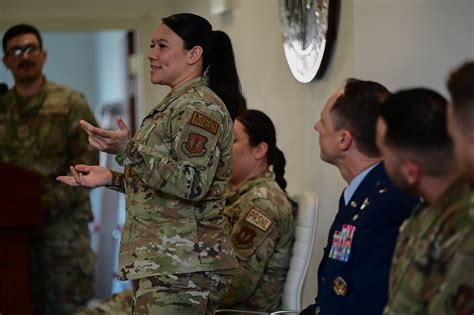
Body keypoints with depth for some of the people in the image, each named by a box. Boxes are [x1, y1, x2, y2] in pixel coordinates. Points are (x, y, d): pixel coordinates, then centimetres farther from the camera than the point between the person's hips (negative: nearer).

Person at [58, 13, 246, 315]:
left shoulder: (201, 106, -12)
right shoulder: (176, 104, 19)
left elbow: (193, 184, -23)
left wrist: (128, 150, -31)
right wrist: (111, 178, 14)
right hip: (164, 262, 10)